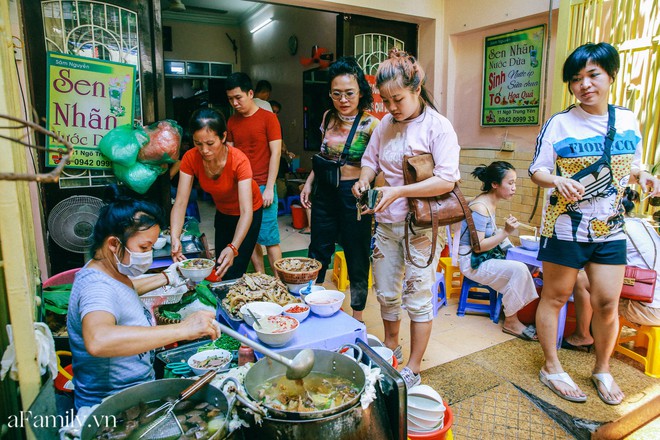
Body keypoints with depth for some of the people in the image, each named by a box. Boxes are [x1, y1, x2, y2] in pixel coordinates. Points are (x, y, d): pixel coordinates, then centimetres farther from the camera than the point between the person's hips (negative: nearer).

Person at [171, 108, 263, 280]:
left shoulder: (239, 160, -34)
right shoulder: (190, 159, -23)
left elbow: (246, 212, -40)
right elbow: (180, 203, -26)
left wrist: (233, 248, -54)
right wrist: (175, 237, -44)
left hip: (248, 215, -4)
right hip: (223, 213, 4)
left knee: (232, 273, -7)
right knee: (221, 269, 16)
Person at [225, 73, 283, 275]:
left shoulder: (268, 118, -3)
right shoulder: (232, 121, 11)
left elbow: (275, 153, -7)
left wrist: (269, 188, -11)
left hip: (262, 188, -5)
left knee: (269, 238, -3)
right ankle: (260, 276, 20)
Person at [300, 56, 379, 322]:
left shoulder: (371, 124, -12)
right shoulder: (329, 118, 6)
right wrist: (309, 182, 11)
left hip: (354, 195, -5)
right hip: (325, 192, 5)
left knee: (357, 258, 8)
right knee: (318, 253, 15)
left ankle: (357, 316, 26)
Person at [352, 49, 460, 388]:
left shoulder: (439, 127, -12)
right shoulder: (385, 125, 5)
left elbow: (447, 180, -19)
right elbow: (371, 159, 16)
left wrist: (399, 191, -26)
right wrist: (364, 180, -6)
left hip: (422, 226, -5)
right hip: (386, 223, 6)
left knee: (418, 298, 5)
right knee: (386, 293, 17)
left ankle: (413, 369, 22)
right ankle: (390, 344, 43)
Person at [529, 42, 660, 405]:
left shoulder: (627, 120, 6)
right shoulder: (559, 124, -7)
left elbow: (629, 167, 16)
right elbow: (537, 171, -6)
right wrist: (557, 181, -26)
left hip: (610, 229, 4)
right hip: (564, 228, -3)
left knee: (607, 302, 7)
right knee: (555, 297, 6)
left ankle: (602, 370, 30)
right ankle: (551, 368, 23)